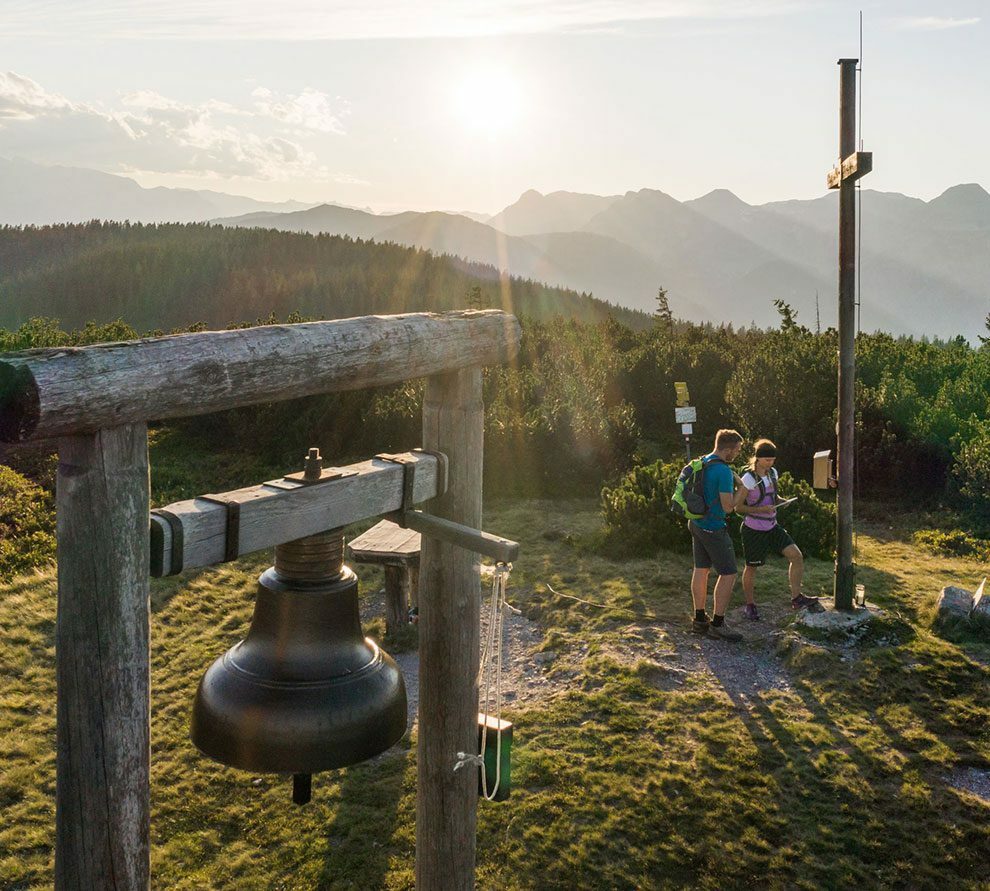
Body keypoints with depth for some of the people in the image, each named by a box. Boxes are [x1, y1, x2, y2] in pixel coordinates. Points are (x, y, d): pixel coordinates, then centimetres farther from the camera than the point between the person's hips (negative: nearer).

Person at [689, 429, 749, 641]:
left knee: (701, 570, 14)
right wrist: (742, 489, -8)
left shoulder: (700, 463, 6)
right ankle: (717, 624, 0)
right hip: (713, 528, -9)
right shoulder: (724, 471, -22)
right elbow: (728, 506, -21)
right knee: (728, 574, -2)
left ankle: (699, 619, 20)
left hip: (697, 523, 9)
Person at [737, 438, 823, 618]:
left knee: (796, 555, -7)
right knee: (751, 567, 7)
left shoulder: (772, 473, 4)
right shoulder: (749, 479, -17)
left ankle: (796, 598, 3)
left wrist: (780, 500, -1)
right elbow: (739, 507, -14)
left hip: (772, 526, 6)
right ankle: (749, 605, 26)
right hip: (754, 529, -6)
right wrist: (761, 509, -26)